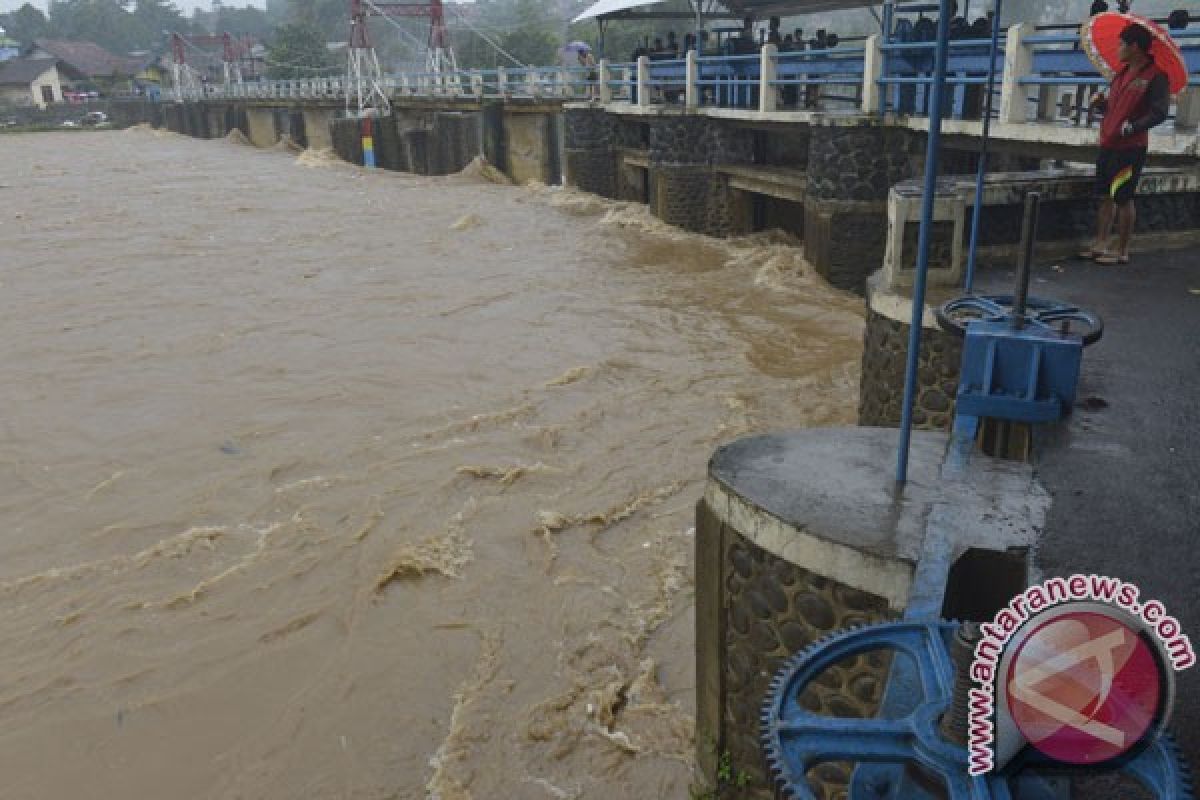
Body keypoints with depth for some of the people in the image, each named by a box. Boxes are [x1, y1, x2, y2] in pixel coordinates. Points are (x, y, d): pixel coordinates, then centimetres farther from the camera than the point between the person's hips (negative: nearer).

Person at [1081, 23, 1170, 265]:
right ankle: (1100, 246, 18)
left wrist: (1133, 127, -29)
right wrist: (1100, 102, 1)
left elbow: (1159, 112, -18)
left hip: (1131, 148, -8)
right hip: (1108, 145, 8)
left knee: (1123, 199, -3)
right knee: (1106, 197, 11)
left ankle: (1122, 252, 6)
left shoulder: (1155, 76, -11)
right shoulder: (1122, 74, 14)